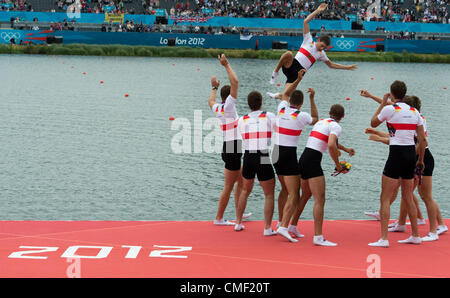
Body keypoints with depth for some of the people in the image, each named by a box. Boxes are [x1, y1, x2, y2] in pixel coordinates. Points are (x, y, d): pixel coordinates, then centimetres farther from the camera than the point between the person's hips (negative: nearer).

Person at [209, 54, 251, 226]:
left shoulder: (218, 108, 11)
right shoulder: (228, 107, -11)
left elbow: (211, 101, 37)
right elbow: (235, 82, -18)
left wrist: (214, 88, 49)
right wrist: (226, 65, -10)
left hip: (229, 149, 10)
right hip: (232, 150, -10)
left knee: (240, 181, 21)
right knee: (228, 186, -3)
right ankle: (219, 218, 1)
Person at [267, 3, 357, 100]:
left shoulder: (321, 54, 17)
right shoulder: (308, 41, 5)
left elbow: (330, 64, 29)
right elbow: (306, 21, -1)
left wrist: (347, 67, 26)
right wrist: (317, 11, -5)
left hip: (297, 73, 3)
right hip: (290, 66, -3)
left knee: (285, 96, -16)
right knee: (289, 53, -39)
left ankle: (276, 96, 20)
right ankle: (275, 72, -18)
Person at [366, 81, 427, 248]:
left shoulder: (389, 109, -8)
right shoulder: (414, 112, 8)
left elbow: (373, 123, 10)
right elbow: (422, 139, 10)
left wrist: (383, 103, 16)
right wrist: (420, 160, 20)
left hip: (397, 154, -6)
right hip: (411, 154, 6)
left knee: (385, 198, -1)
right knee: (408, 198, 17)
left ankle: (384, 238, -7)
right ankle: (415, 236, 22)